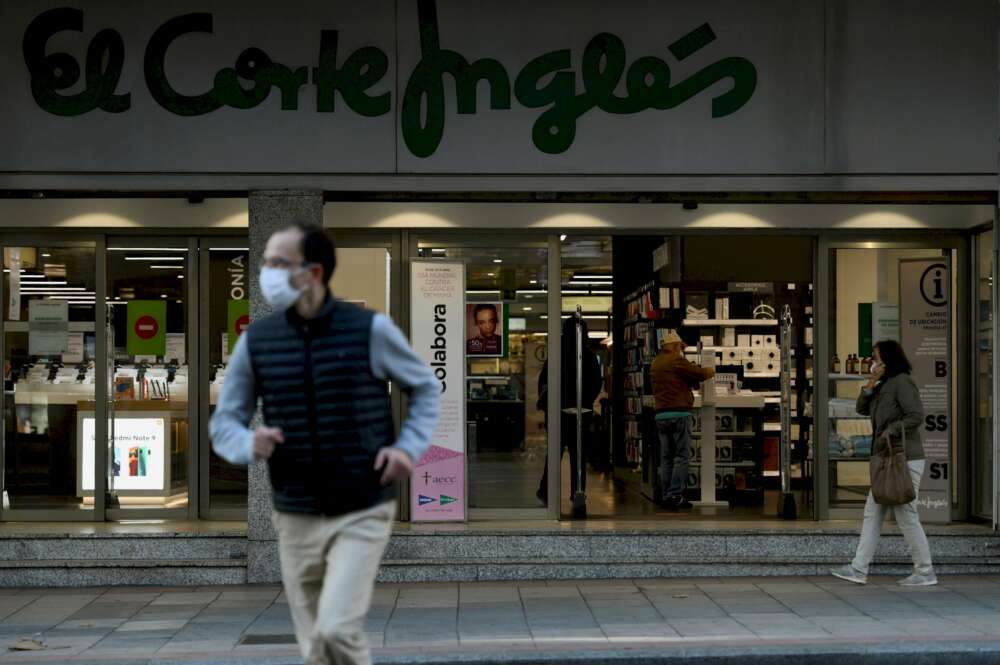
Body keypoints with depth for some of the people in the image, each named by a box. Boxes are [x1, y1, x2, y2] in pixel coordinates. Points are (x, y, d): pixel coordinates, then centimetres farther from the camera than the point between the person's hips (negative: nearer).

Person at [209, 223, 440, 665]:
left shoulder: (370, 330, -8)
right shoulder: (256, 340, -2)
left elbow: (426, 388, 8)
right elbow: (223, 423, 5)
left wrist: (410, 447, -8)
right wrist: (250, 445, -18)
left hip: (362, 515, -3)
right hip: (295, 519, 3)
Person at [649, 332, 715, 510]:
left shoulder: (655, 363, 16)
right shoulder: (677, 361, -9)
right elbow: (700, 374, -8)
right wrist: (711, 371, 12)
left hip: (660, 415, 8)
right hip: (679, 414, -8)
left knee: (666, 458, 10)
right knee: (682, 456, -4)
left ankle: (666, 496, 9)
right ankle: (675, 495, -9)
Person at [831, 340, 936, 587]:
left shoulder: (902, 382, -11)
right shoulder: (884, 386, 17)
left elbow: (916, 416, -20)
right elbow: (862, 408, 15)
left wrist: (889, 432, -18)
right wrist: (872, 382, 3)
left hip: (904, 460, -10)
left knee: (907, 516, -5)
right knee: (872, 513, 6)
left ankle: (925, 573, 4)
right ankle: (859, 569, 7)